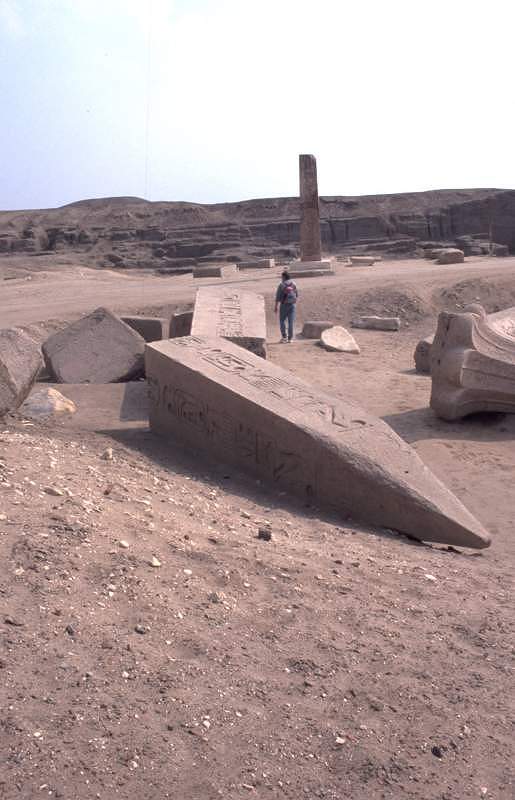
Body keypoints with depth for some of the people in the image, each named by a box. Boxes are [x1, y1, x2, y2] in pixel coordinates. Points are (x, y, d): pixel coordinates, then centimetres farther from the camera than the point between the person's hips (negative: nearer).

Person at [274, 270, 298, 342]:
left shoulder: (281, 285, -9)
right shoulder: (293, 284, 4)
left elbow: (278, 297, -11)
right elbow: (297, 294, 14)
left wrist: (276, 307, -8)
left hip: (284, 305, -3)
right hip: (292, 304, 3)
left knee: (282, 320, 9)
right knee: (291, 321, 4)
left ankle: (284, 336, 3)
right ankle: (290, 338, 3)